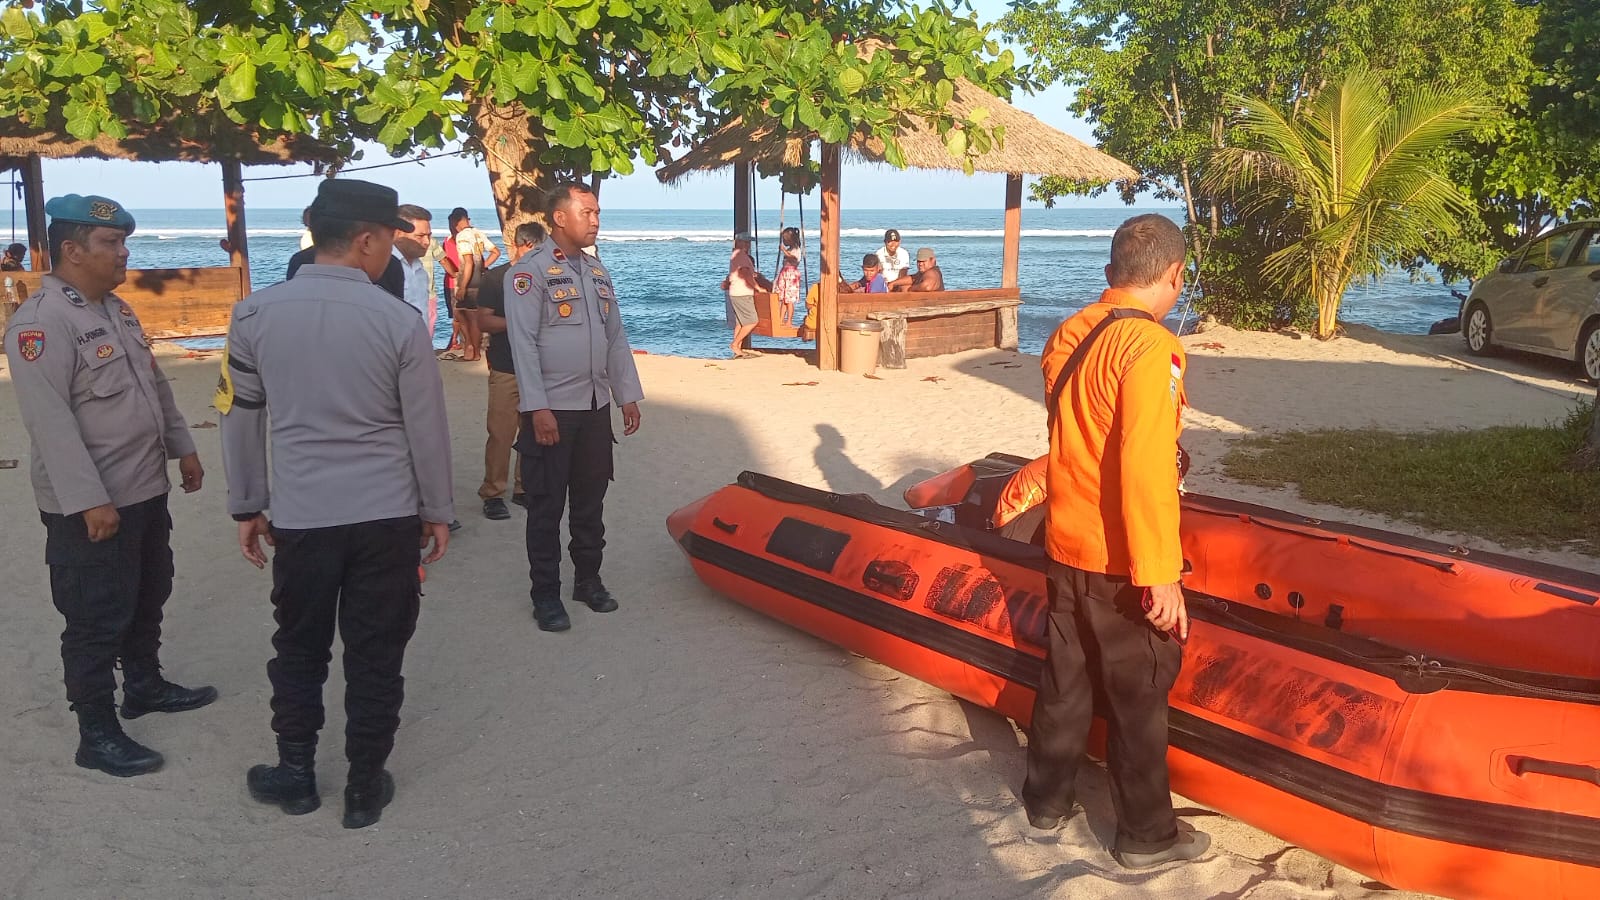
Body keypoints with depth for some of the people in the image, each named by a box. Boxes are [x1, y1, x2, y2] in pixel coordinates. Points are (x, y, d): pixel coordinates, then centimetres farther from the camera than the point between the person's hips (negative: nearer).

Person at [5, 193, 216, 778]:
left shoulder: (116, 311, 11)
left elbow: (155, 384, 21)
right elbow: (51, 421, -24)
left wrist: (182, 446, 20)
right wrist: (88, 500, -26)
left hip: (146, 489, 9)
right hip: (90, 506, -9)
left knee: (148, 599, 22)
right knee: (96, 618, 1)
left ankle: (144, 685, 41)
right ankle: (96, 735, 13)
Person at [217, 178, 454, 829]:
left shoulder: (255, 314, -3)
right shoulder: (399, 321, -10)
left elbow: (240, 419, 5)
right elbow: (427, 427, -4)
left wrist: (247, 507, 15)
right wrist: (437, 512, 8)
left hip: (301, 515, 2)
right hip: (387, 515, -1)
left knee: (299, 646, 19)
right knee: (376, 654, 10)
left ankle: (295, 773, 30)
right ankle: (365, 788, 21)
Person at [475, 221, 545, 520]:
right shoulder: (496, 277, 1)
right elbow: (483, 320, -5)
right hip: (506, 369, -4)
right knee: (501, 433, -5)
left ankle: (524, 488, 17)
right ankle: (492, 494, 5)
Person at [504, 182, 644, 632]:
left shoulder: (598, 273, 13)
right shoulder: (529, 271, -9)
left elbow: (616, 338, 16)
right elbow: (523, 343, -15)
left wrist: (628, 395, 11)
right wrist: (538, 409, -19)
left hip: (596, 407, 7)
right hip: (551, 409, -6)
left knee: (591, 499, 14)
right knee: (547, 505, 1)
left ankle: (588, 579, 26)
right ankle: (546, 594, 10)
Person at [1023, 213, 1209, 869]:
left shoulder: (1066, 335, 3)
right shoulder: (1149, 347, -20)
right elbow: (1145, 466, -26)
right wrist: (1161, 574, -22)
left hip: (1065, 544, 7)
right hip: (1120, 560, -7)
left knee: (1066, 675, 20)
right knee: (1138, 696, 8)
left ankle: (1046, 801, 34)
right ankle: (1146, 836, 23)